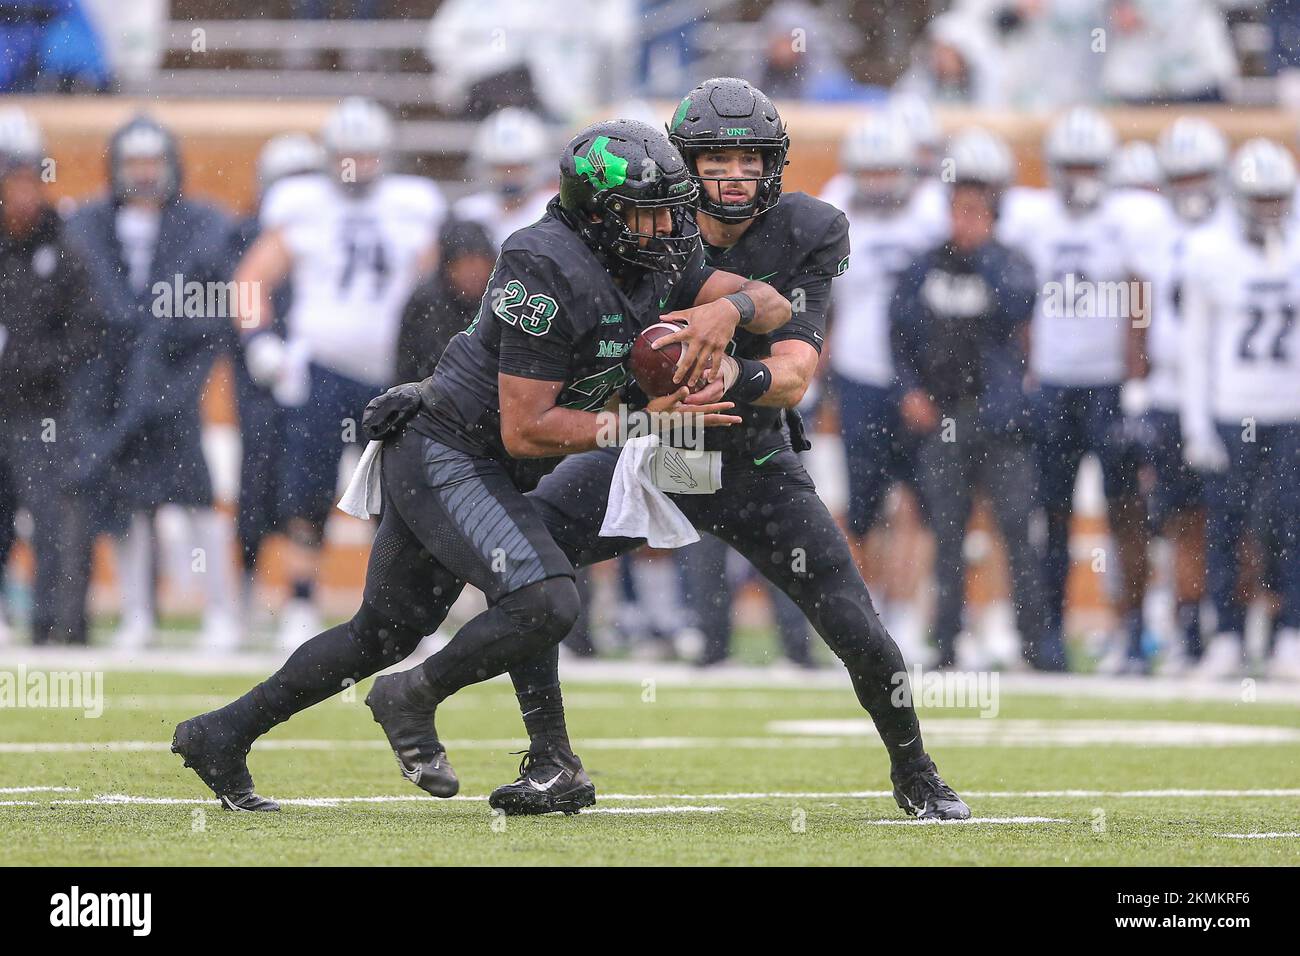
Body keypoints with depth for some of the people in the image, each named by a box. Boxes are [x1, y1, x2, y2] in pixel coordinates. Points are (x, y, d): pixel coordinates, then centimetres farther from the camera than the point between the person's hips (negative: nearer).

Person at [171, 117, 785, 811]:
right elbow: (524, 430, -23)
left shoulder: (658, 263, 1)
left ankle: (221, 735, 28)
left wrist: (728, 308, -22)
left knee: (384, 634, 18)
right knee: (545, 603, -26)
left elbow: (773, 306, 0)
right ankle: (413, 700, -4)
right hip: (446, 455, -10)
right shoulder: (548, 270, -24)